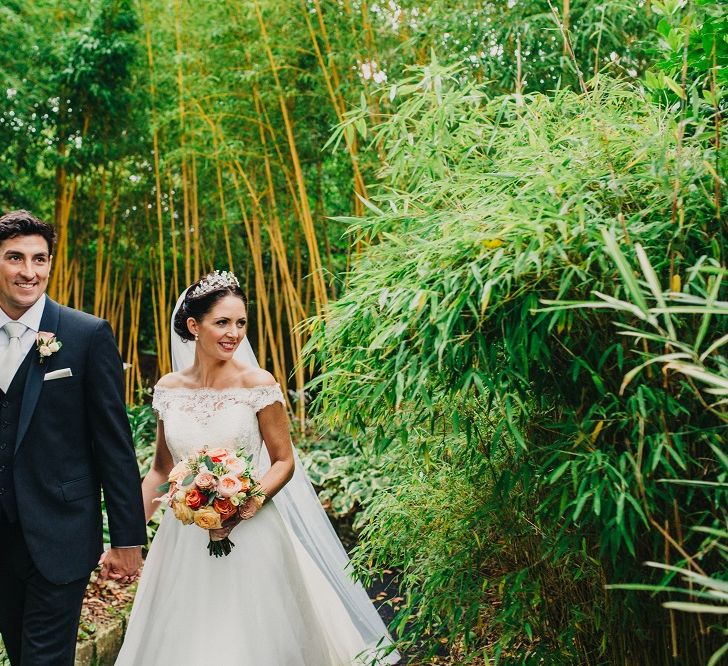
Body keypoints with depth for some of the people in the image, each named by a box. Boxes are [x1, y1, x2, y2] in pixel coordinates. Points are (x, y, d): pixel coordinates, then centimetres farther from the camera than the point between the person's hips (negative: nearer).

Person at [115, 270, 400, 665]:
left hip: (249, 538, -3)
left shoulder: (258, 384, -9)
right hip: (184, 540, 3)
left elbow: (284, 462, -5)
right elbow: (161, 470, 9)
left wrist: (247, 505, -21)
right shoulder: (169, 389, 1)